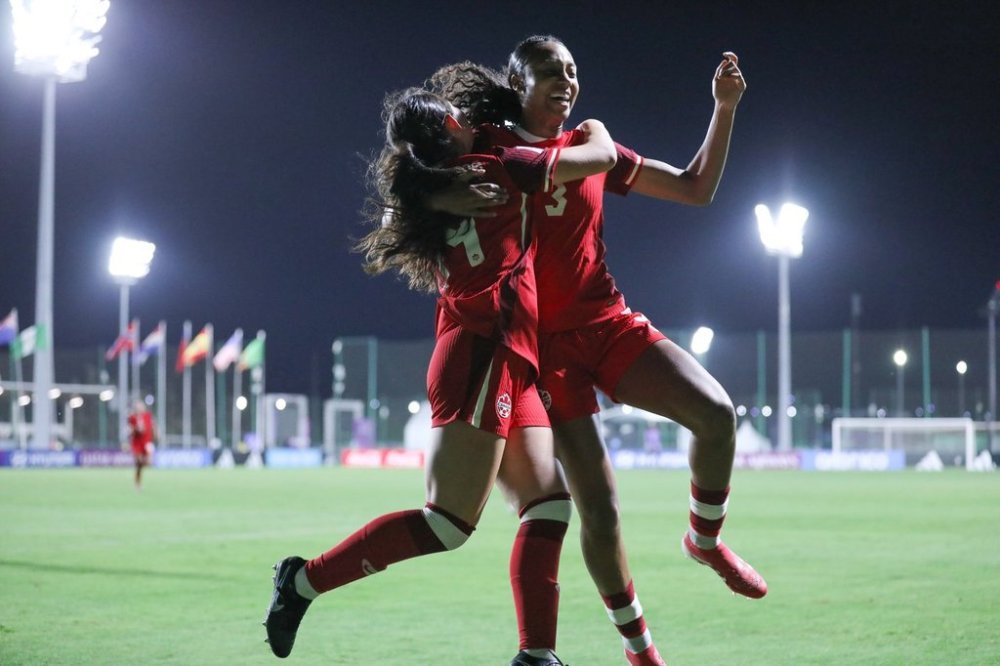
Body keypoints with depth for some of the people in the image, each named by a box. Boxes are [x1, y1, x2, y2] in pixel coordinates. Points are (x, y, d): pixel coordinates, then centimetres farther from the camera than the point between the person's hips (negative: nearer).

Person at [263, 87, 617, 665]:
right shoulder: (500, 170, -5)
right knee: (449, 522, -13)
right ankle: (306, 580, -8)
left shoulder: (429, 197, 15)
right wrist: (595, 130, 21)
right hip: (486, 355, -9)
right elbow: (601, 158, -2)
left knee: (550, 503, 3)